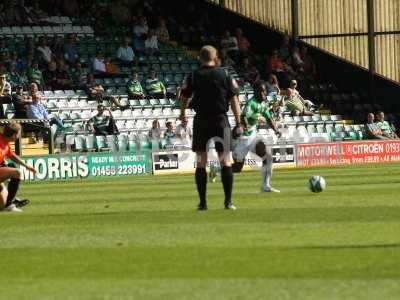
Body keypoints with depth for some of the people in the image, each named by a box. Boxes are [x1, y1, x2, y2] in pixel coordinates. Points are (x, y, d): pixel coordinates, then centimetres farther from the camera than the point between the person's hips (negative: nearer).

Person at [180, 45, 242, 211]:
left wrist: (182, 113, 30)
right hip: (221, 119, 0)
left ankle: (202, 202, 3)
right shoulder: (224, 75, 0)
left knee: (201, 162, 5)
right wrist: (238, 123, 3)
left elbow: (184, 97, 9)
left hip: (201, 121, 0)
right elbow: (234, 100, -1)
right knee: (225, 161, 3)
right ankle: (228, 201, -3)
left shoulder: (193, 76, 0)